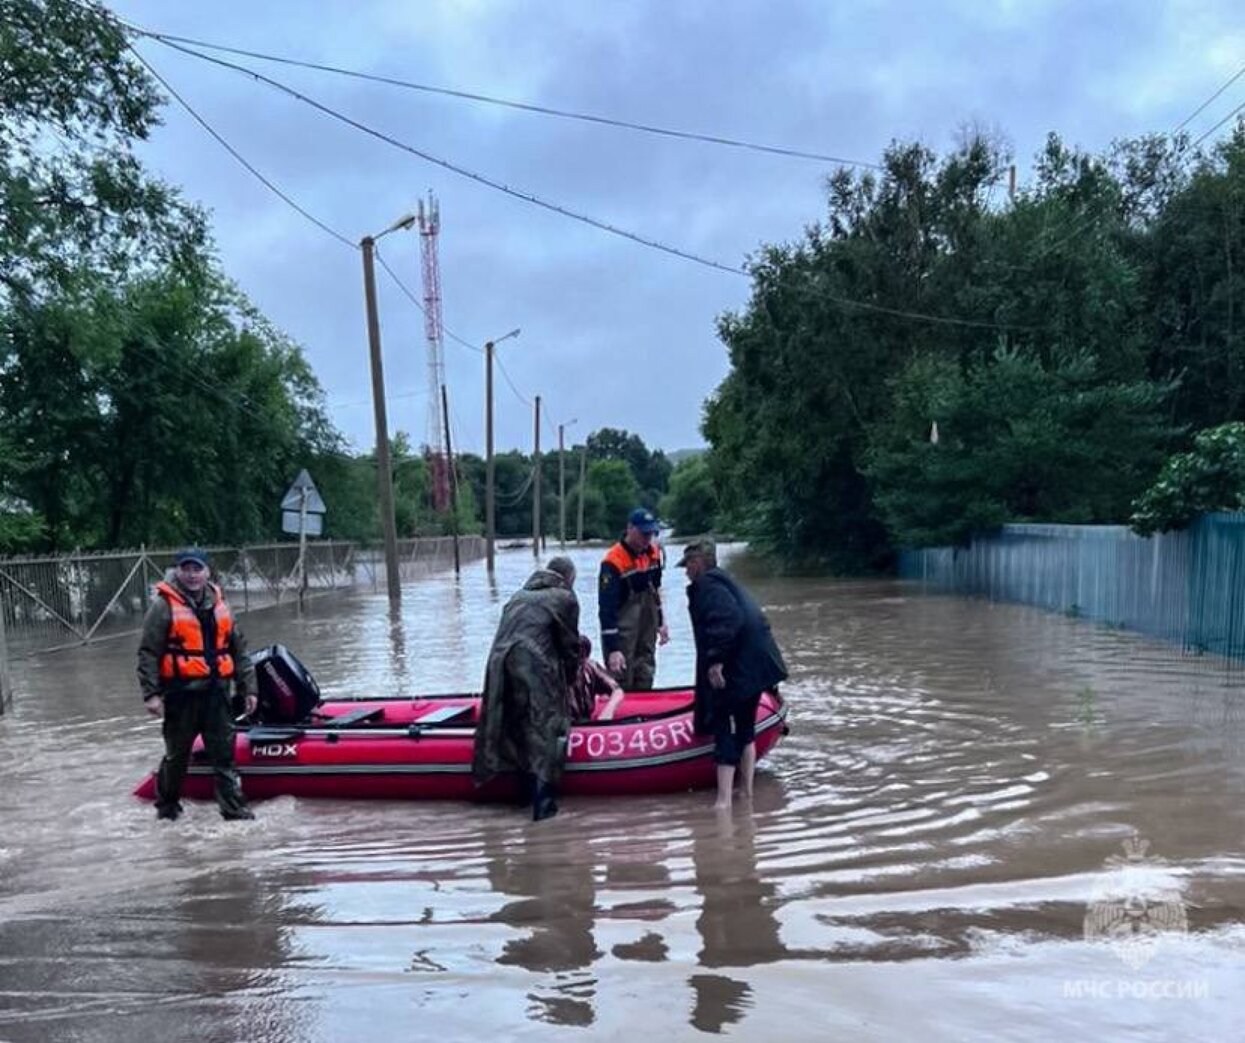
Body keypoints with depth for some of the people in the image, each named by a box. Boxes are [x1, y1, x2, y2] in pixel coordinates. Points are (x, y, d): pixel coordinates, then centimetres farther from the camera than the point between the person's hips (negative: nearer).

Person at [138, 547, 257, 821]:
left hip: (216, 691, 4)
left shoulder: (219, 604, 12)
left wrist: (247, 687, 12)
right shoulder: (164, 606, -4)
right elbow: (148, 653, -7)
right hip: (181, 692, -4)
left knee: (224, 752, 4)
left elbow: (238, 650, 16)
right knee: (177, 753, 9)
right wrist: (150, 693, -14)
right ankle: (167, 806, 28)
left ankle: (234, 807, 9)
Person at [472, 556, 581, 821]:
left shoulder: (520, 596, 30)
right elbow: (569, 645, 11)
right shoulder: (565, 598, 11)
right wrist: (569, 680, 27)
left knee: (517, 727, 15)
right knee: (543, 728, -4)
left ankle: (528, 792, 21)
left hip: (500, 665, 6)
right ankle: (543, 802, -9)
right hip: (535, 668, -6)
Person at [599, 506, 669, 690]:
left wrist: (660, 623, 18)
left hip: (647, 630, 7)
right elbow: (607, 607, -24)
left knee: (645, 679, 15)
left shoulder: (654, 552, 0)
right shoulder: (614, 561, -22)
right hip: (622, 630, -7)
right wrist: (612, 649, -27)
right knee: (621, 684, -3)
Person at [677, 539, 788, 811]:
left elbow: (726, 621, -24)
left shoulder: (706, 585, -9)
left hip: (734, 670, -10)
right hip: (758, 666, 10)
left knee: (723, 730, -6)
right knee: (745, 728, 19)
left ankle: (723, 800, -7)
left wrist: (715, 661, -24)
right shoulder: (725, 582, 21)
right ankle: (747, 792, 28)